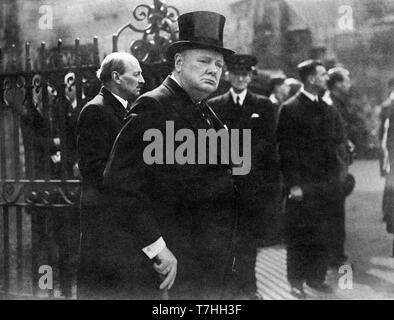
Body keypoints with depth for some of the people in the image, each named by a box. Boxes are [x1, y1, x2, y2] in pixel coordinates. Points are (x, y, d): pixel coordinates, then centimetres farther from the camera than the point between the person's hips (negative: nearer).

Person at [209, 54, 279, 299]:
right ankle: (244, 287, 5)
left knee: (250, 238, 0)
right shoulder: (215, 106, 10)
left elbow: (270, 143, 3)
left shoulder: (264, 106, 10)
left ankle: (245, 288, 10)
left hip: (254, 181, 0)